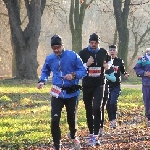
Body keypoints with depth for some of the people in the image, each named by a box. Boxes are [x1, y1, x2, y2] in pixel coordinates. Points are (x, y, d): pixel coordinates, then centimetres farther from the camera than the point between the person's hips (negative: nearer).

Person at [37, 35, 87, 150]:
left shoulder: (73, 56, -9)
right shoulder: (50, 59, 1)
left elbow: (83, 71, -6)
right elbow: (45, 71, 17)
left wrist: (73, 75, -25)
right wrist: (42, 81, -2)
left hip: (72, 93, -1)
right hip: (57, 93, 1)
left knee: (72, 118, 12)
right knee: (55, 120, -10)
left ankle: (73, 135, 45)